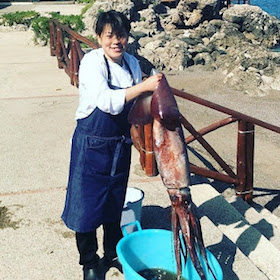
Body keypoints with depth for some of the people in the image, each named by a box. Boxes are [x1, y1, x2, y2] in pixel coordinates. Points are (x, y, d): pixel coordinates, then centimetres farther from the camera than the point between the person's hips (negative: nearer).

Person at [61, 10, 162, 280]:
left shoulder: (132, 63, 1)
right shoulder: (92, 61, -17)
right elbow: (106, 101, -32)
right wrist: (144, 86, -35)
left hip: (121, 144, 6)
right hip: (92, 144, -5)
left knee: (114, 203, 19)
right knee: (88, 204, 4)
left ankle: (113, 254, 39)